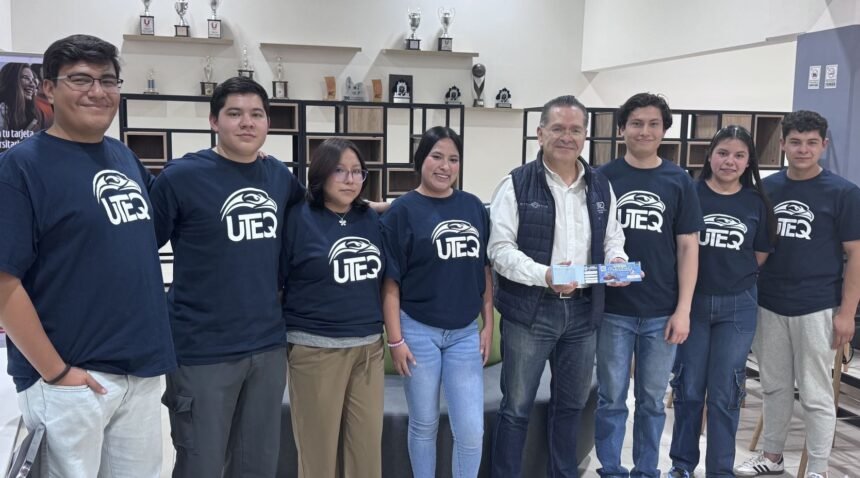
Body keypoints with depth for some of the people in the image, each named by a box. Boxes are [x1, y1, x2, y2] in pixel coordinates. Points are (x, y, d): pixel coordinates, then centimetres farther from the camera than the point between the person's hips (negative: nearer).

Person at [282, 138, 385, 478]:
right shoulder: (298, 218, -7)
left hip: (369, 347, 4)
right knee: (319, 450, 7)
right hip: (317, 350, -4)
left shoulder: (372, 220, 8)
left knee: (368, 448, 10)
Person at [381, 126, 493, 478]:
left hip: (465, 332, 3)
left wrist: (488, 325, 6)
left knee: (471, 431, 4)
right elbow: (389, 280, -7)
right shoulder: (403, 210, -6)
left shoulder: (474, 207, 5)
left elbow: (485, 270, 10)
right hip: (419, 331, -3)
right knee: (424, 424, 12)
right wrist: (395, 339, -10)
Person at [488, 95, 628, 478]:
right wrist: (544, 275, -26)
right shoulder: (517, 184, -7)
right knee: (516, 407, 6)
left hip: (583, 310, 5)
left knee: (571, 403, 19)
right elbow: (499, 248, -12)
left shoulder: (601, 187, 8)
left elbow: (613, 238, 14)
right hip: (529, 310, -5)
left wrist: (618, 260, -9)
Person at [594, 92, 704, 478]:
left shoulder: (679, 181, 3)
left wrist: (683, 309, -3)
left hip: (662, 312, 1)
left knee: (652, 400, 12)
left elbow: (688, 246, 3)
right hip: (613, 310, -1)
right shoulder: (603, 177, 0)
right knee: (611, 398, 7)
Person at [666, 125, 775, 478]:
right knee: (688, 388, 8)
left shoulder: (756, 202, 2)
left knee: (725, 393, 5)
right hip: (692, 302, -1)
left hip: (738, 307, 1)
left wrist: (734, 276, 0)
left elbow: (761, 256, 9)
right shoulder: (690, 193, -4)